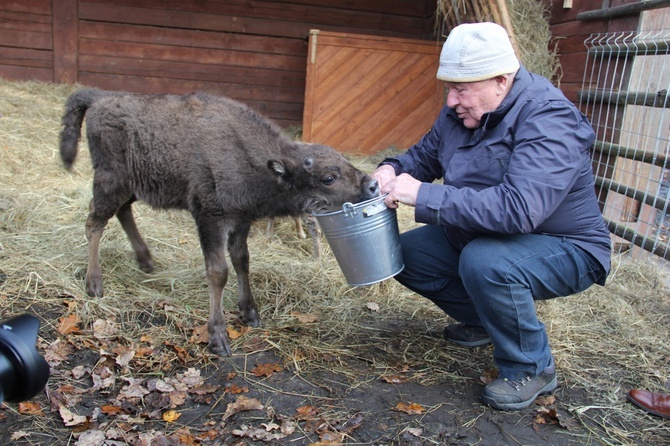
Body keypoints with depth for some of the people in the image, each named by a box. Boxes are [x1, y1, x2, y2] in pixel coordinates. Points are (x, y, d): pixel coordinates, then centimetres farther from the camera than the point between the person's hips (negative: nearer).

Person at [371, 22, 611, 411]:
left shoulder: (549, 121, -28)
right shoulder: (462, 112, -3)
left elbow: (518, 208, -42)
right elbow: (425, 155, 12)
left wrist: (424, 195, -39)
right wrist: (393, 169, -12)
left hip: (565, 249, -8)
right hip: (480, 236, 8)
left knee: (484, 262, -36)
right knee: (407, 253, -3)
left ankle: (532, 368, -9)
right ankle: (481, 320, 19)